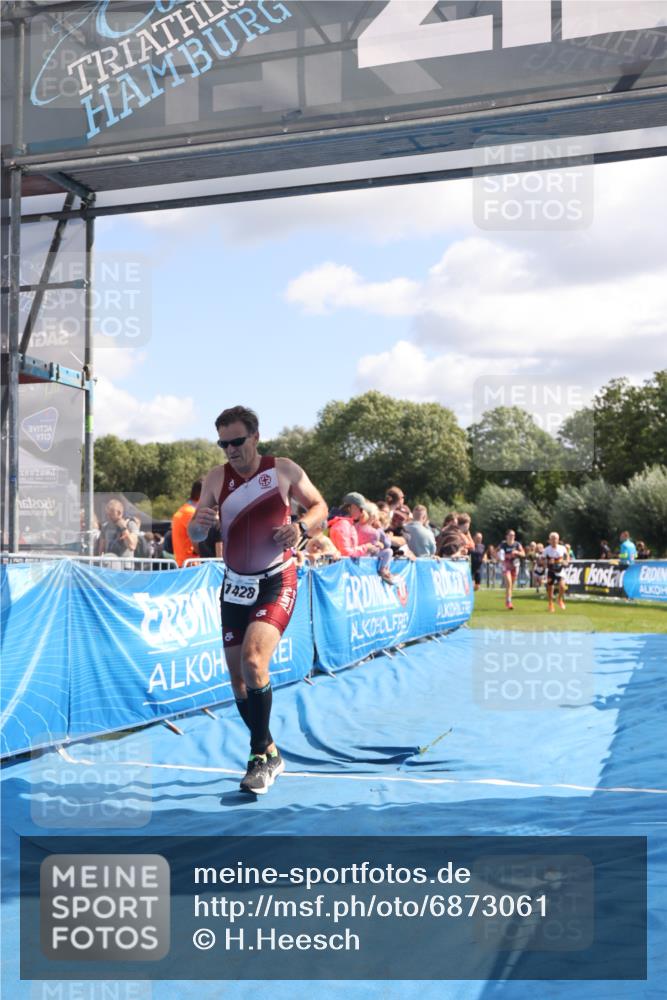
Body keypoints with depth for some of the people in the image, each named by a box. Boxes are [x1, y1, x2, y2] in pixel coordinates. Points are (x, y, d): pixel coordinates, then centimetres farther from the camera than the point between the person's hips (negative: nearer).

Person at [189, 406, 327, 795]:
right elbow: (195, 535, 4)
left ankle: (261, 756, -9)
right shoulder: (217, 478, 2)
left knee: (253, 661, -24)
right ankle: (270, 754, 27)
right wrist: (199, 523, -21)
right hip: (235, 586, 5)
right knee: (238, 678, 8)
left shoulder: (285, 470, -5)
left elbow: (320, 506, 5)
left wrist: (302, 527, -17)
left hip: (277, 582, -4)